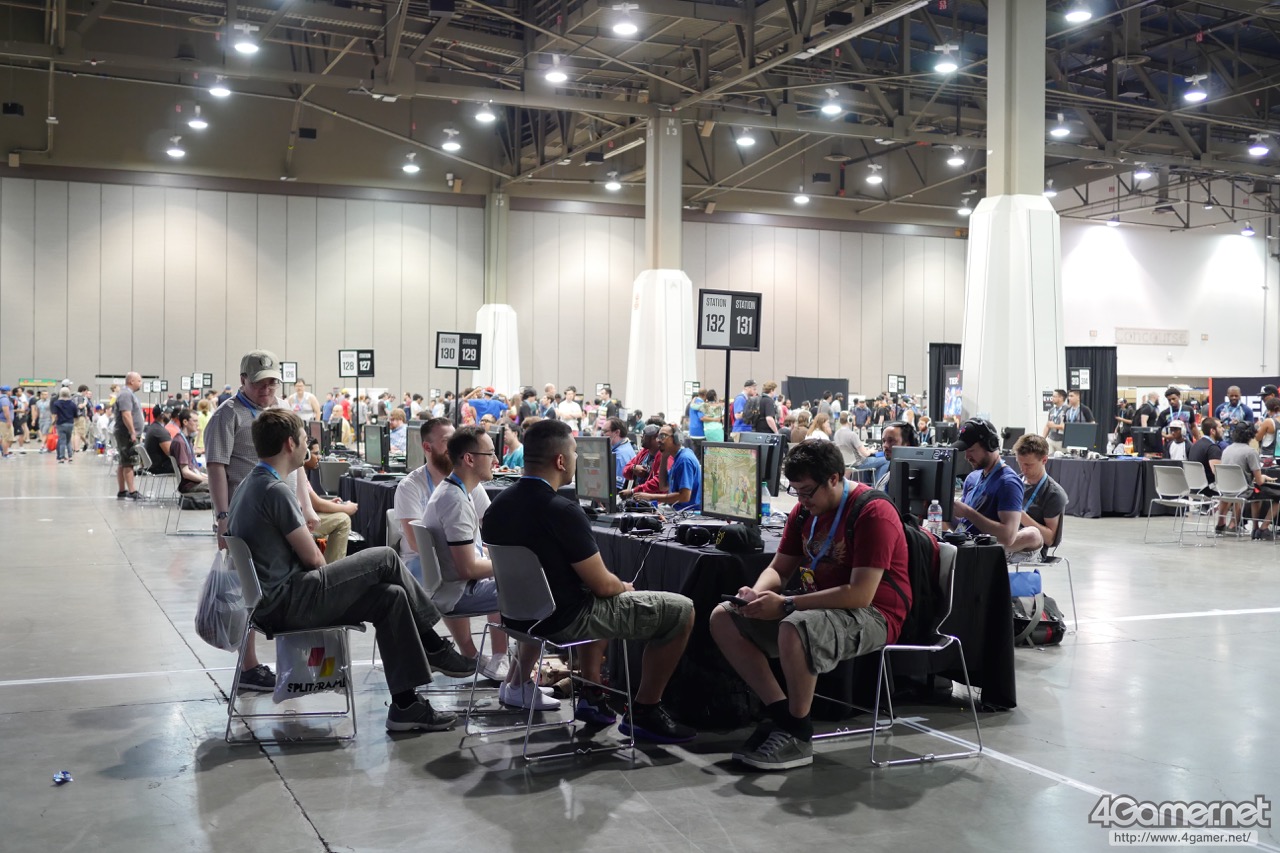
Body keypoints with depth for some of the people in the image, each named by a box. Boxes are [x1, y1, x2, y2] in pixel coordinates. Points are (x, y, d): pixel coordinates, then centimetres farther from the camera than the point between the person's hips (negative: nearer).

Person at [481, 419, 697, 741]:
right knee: (679, 609, 0)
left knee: (598, 604, 37)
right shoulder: (562, 511, -25)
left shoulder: (499, 504, 0)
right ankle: (645, 712, 10)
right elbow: (603, 585, -19)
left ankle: (591, 695, 33)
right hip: (564, 622, -9)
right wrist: (624, 587, 5)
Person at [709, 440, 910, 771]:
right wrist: (757, 594, -13)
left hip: (872, 616, -9)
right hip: (817, 608, 9)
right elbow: (779, 568, 12)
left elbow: (860, 594, -26)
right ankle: (781, 713, -6)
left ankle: (798, 734, -17)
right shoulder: (805, 509, 7)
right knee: (723, 618, -2)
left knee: (794, 630, -39)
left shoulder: (873, 513, -18)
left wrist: (785, 604, -28)